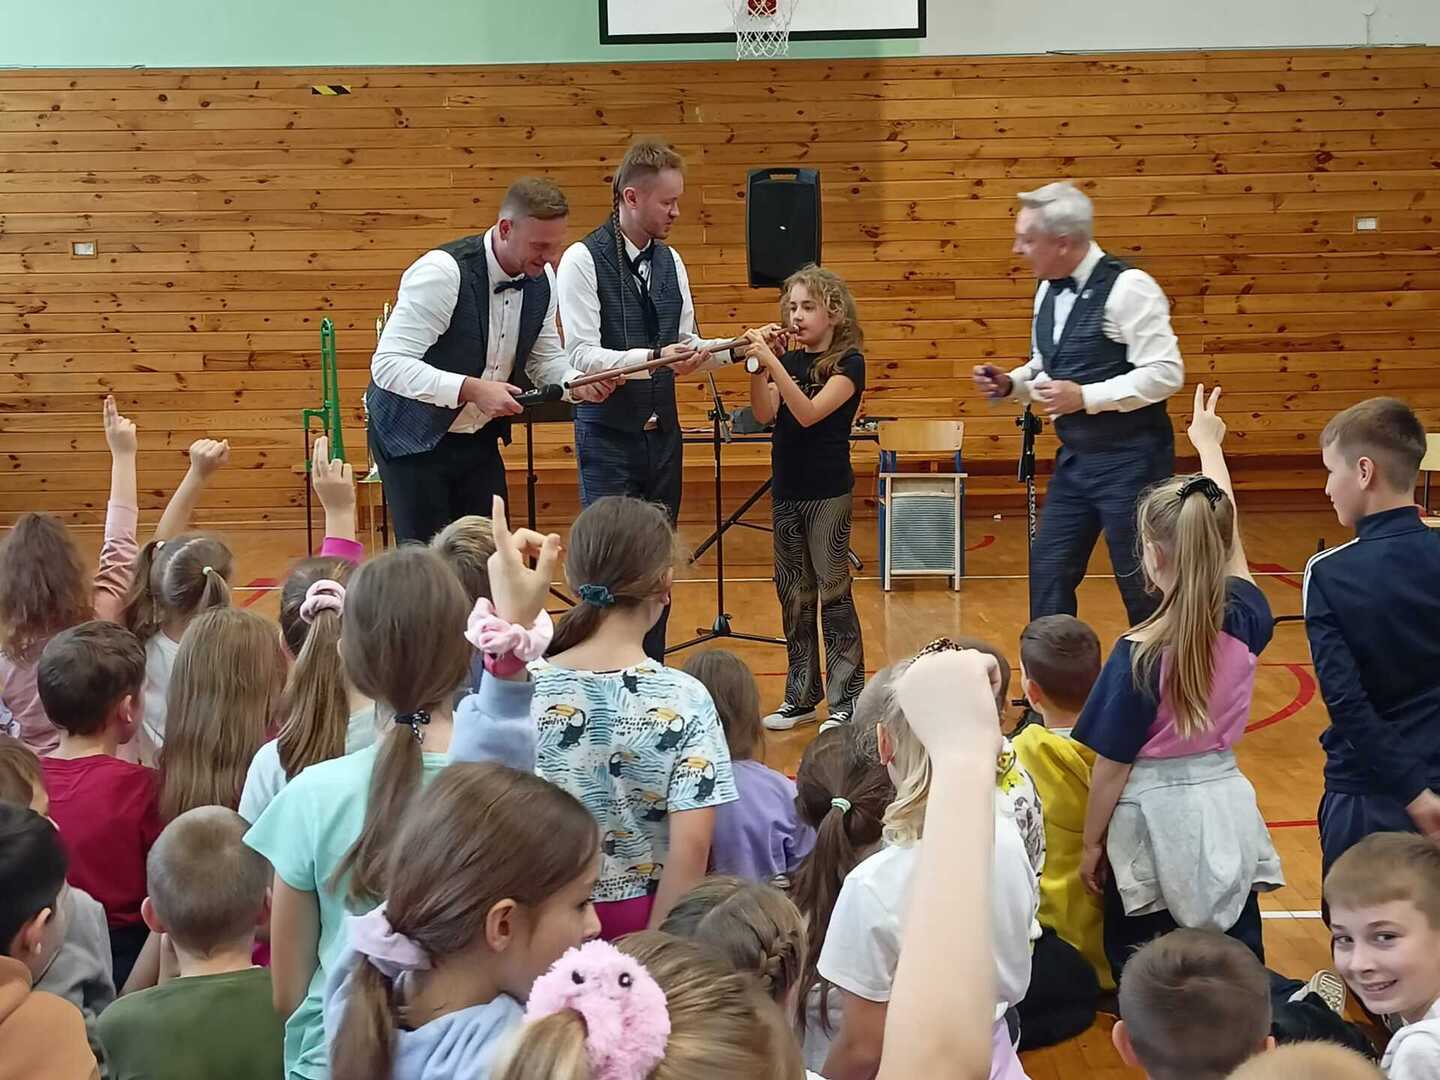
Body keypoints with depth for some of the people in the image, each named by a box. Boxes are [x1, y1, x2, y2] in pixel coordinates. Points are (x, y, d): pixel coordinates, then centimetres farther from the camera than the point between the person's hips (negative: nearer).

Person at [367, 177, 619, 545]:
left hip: (479, 438, 6)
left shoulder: (542, 279, -3)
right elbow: (388, 364, -29)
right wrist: (471, 389, -38)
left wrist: (577, 384, -13)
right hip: (414, 439, -6)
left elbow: (545, 359, 9)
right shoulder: (442, 272, -25)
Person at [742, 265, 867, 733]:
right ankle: (801, 695, 19)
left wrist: (773, 362, -28)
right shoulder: (788, 360, 10)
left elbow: (810, 413, -21)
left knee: (832, 592, -4)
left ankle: (846, 700, 3)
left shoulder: (847, 362, -7)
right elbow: (765, 414, -5)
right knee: (793, 593, 10)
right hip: (786, 490, 6)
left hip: (828, 492, -6)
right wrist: (757, 367, -18)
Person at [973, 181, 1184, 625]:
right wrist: (1010, 384, 0)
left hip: (1129, 460, -8)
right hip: (1073, 457, 8)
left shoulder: (1127, 288, -16)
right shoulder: (1049, 291, 9)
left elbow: (1165, 373, -20)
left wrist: (1085, 397, -23)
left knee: (1140, 586, 2)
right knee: (1047, 574, 9)